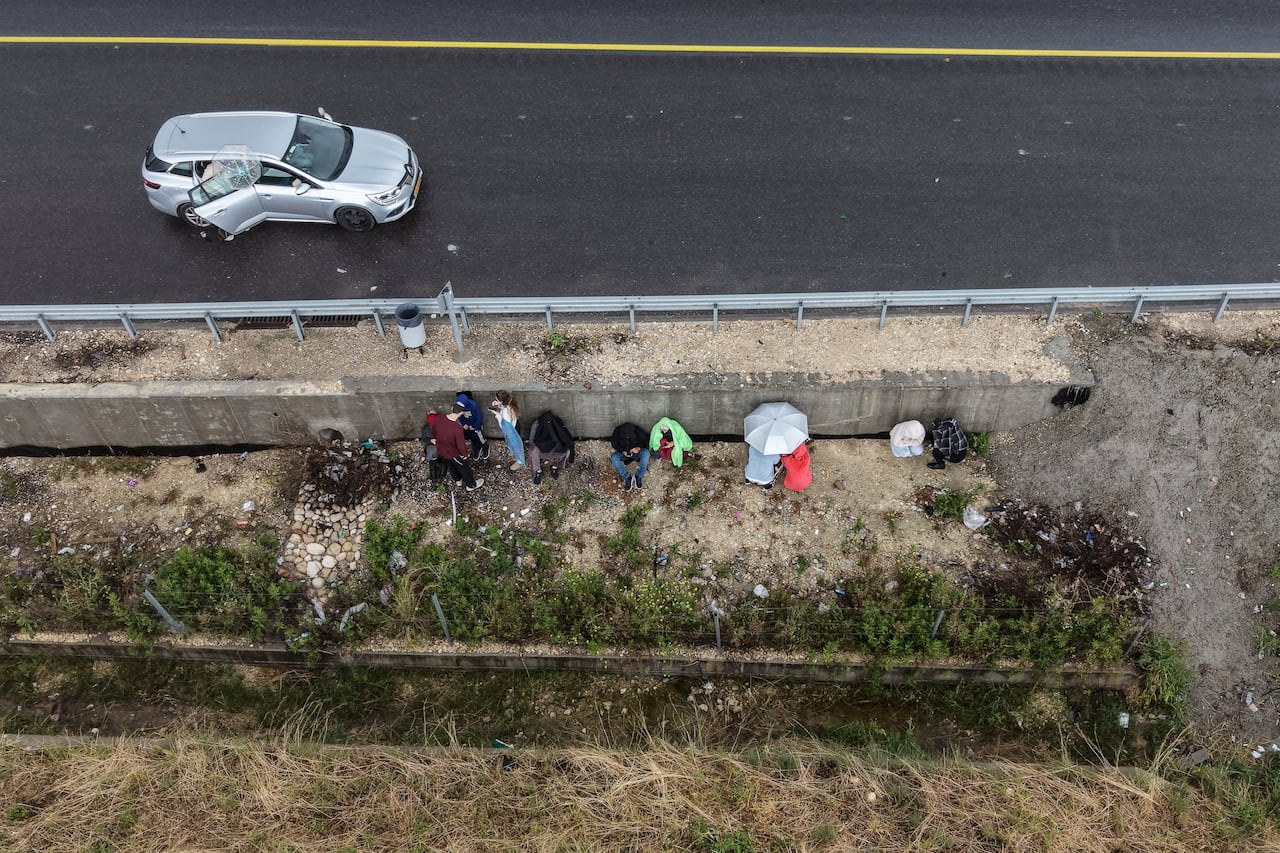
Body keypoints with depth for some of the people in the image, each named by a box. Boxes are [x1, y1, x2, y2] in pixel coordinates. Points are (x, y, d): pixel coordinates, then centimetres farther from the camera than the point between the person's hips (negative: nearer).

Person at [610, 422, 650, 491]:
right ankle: (627, 477, -25)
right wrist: (622, 451, -22)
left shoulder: (638, 431, -18)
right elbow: (614, 444, -6)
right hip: (623, 453, 1)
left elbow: (645, 443, -9)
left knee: (646, 453, -32)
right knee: (613, 457, -30)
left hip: (636, 452, -1)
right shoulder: (617, 431, -17)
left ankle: (638, 476, -27)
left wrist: (638, 448, -29)